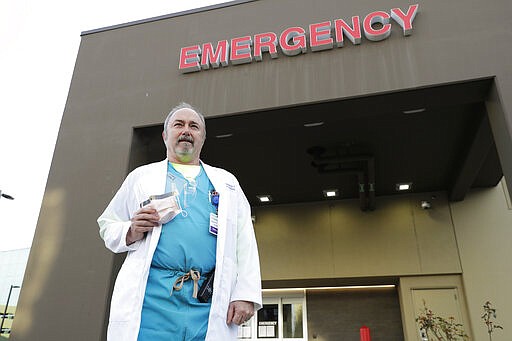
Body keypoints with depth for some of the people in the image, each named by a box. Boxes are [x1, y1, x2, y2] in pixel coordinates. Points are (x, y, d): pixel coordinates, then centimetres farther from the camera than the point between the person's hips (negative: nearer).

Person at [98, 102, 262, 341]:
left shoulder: (226, 182, 19)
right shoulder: (141, 176, 17)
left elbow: (245, 242, 10)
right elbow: (108, 225, 17)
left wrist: (246, 294, -1)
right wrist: (131, 233, -6)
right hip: (151, 296, -1)